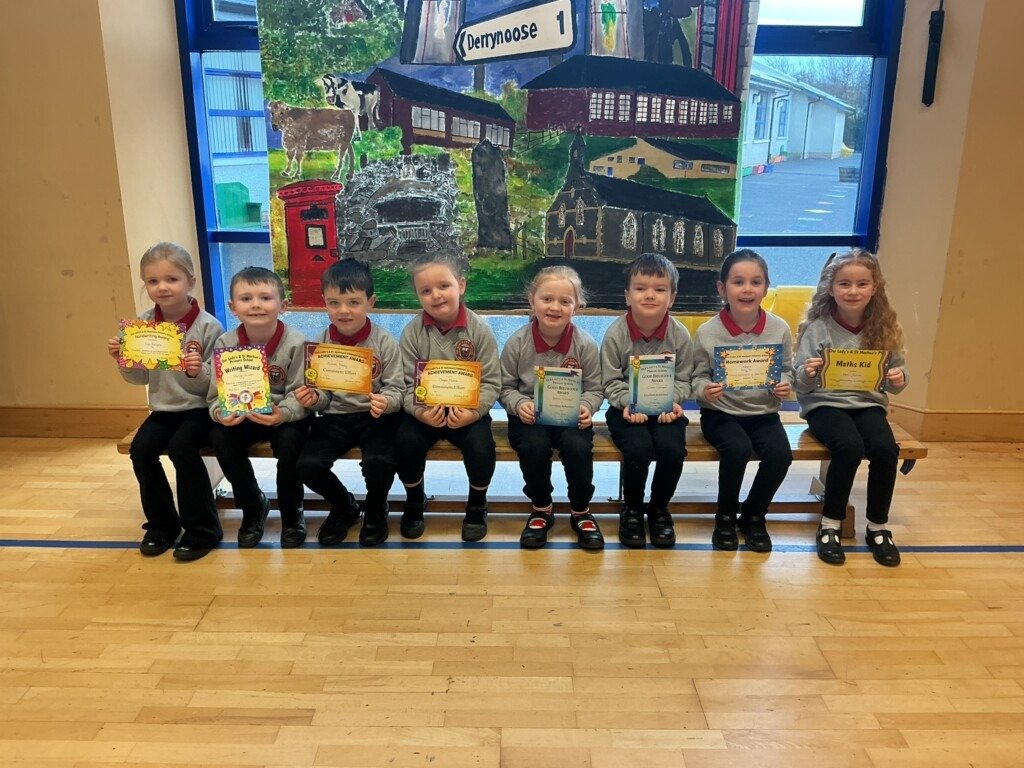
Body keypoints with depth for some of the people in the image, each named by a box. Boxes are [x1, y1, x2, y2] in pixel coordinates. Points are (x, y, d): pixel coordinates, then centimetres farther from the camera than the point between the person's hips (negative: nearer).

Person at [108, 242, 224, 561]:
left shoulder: (208, 326, -13)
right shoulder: (143, 323, 0)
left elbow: (215, 383, -11)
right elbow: (139, 378, 9)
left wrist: (198, 372, -30)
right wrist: (123, 361, -10)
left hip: (200, 408, -5)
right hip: (164, 408, 5)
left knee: (181, 446, -28)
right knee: (141, 448, -17)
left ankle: (202, 529, -10)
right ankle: (162, 524, 5)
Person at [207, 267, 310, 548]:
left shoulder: (295, 343, -16)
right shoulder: (225, 344, -8)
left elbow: (299, 396, -16)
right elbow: (217, 393, -5)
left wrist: (282, 414, -36)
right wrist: (220, 412, -28)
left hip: (286, 416, -3)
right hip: (240, 416, 3)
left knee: (289, 441, -31)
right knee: (220, 437, -24)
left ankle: (291, 514, -4)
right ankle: (253, 507, 0)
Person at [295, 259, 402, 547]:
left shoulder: (384, 342, -6)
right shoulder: (321, 343, 2)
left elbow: (396, 389, -7)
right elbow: (324, 397, 7)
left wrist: (386, 402, -29)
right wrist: (314, 398, -16)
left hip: (376, 417, -3)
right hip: (336, 417, 3)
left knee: (379, 462, -30)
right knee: (307, 464, -20)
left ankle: (375, 511, 9)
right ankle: (344, 507, 15)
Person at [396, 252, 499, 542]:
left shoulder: (479, 330, -8)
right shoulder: (412, 333, -5)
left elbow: (490, 382, -8)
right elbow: (408, 383, -6)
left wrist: (474, 412, -25)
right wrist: (420, 412, -25)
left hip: (468, 411, -1)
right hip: (424, 412, 1)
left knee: (481, 445, -26)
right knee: (406, 441, -25)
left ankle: (477, 504, 7)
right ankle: (414, 501, 8)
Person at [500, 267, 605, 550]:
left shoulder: (585, 344, -5)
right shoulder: (517, 342, -6)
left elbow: (595, 389, 3)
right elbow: (506, 387, 2)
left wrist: (586, 407, -18)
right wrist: (519, 404, -18)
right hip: (530, 417, 0)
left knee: (578, 446, -29)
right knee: (534, 446, -31)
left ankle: (580, 512, 1)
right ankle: (541, 510, -1)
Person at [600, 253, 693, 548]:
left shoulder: (679, 335, -4)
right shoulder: (615, 333, -8)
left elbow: (683, 379, 3)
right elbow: (611, 382, -4)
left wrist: (671, 401, -15)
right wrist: (629, 403, -20)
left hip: (665, 408, 2)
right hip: (627, 408, -1)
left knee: (672, 448, -25)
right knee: (639, 448, -28)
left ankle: (659, 509, 5)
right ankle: (631, 509, 2)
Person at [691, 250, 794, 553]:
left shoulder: (779, 328, -4)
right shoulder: (708, 332, -9)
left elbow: (786, 370, 10)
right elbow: (698, 377, 0)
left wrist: (785, 385, -12)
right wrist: (705, 390, -22)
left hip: (763, 413, 2)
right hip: (720, 413, -2)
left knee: (781, 453, -24)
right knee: (738, 449, -31)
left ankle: (753, 516, 5)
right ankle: (725, 516, -1)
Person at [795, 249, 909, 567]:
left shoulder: (884, 327, 2)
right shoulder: (816, 328, -6)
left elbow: (894, 379, 8)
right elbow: (801, 386, -6)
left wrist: (898, 380, -15)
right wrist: (808, 375, -28)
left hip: (868, 403, 3)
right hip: (824, 404, -3)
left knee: (886, 449, -26)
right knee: (850, 446, -30)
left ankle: (878, 527, -2)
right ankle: (830, 526, -10)